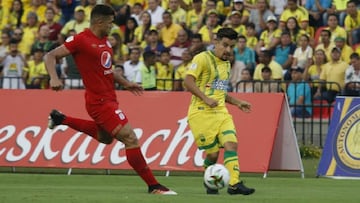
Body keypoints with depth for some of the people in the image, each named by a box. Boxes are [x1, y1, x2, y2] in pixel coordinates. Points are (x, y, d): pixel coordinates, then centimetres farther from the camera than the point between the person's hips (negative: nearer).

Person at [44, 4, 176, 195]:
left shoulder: (104, 41, 10)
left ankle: (60, 119, 37)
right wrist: (54, 78, -30)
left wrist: (125, 83, 17)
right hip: (100, 101, -10)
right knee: (130, 139, -12)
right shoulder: (81, 40, -15)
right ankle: (153, 186, -6)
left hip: (109, 98, 10)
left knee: (105, 137, 32)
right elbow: (50, 56, -14)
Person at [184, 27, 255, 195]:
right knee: (213, 152, -6)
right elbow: (188, 81, -15)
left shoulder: (226, 64, 20)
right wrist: (205, 99, -23)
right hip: (202, 113, -7)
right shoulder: (203, 58, -6)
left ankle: (234, 184, -21)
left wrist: (237, 102, 22)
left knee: (231, 144, -14)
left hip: (221, 112, 7)